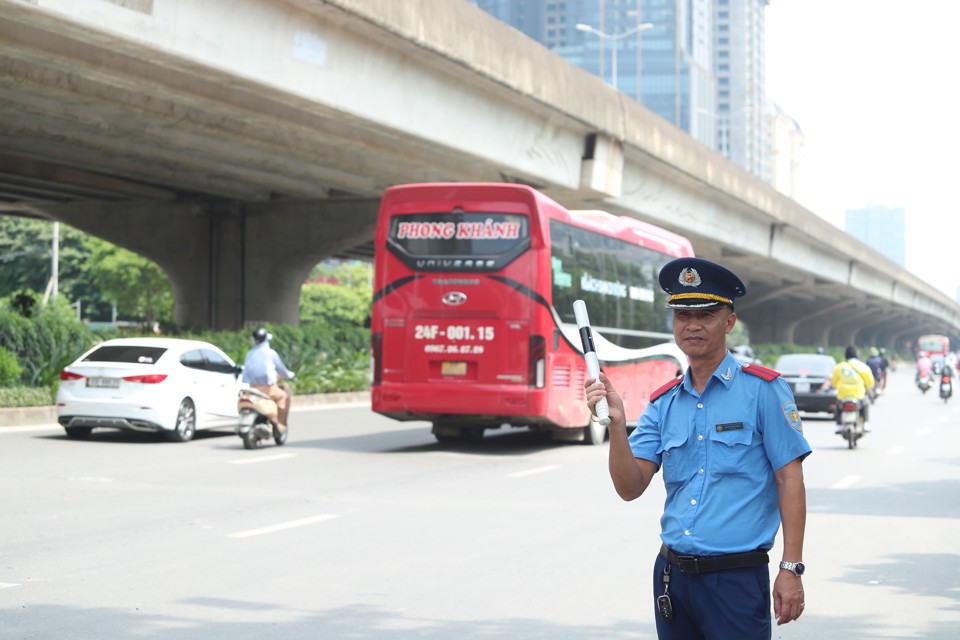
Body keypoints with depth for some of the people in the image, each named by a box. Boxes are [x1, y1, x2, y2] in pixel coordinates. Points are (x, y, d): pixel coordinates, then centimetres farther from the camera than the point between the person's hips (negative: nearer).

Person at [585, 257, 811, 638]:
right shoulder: (663, 404, 9)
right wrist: (616, 424, -14)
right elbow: (631, 488, 1)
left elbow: (790, 481, -6)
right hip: (672, 575, 5)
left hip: (737, 578, -5)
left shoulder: (762, 390, -4)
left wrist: (791, 569, -11)